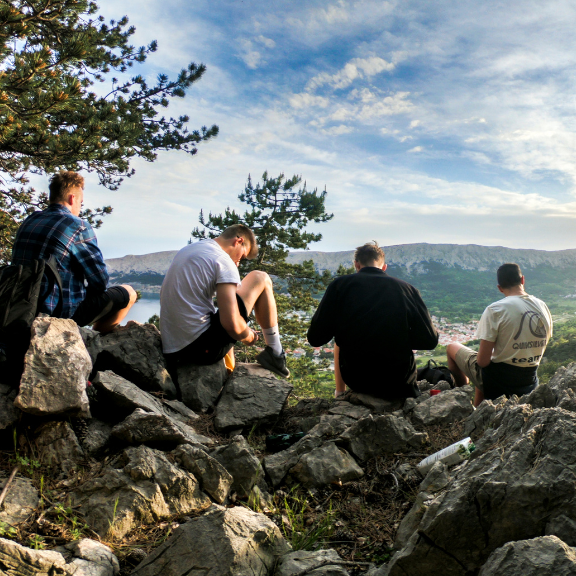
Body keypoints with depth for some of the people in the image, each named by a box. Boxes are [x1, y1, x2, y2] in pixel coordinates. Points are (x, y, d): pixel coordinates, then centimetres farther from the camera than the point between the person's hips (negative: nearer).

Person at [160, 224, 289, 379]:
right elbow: (231, 325, -21)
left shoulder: (186, 250, 14)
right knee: (260, 279, 2)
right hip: (203, 348, -9)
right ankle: (275, 354, 9)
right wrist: (249, 336, 2)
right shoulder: (223, 260, -11)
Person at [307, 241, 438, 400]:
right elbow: (430, 341, -2)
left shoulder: (340, 284, -6)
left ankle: (339, 394, 39)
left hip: (355, 380, 0)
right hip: (400, 383, 0)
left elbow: (315, 338, -5)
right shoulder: (407, 288, -5)